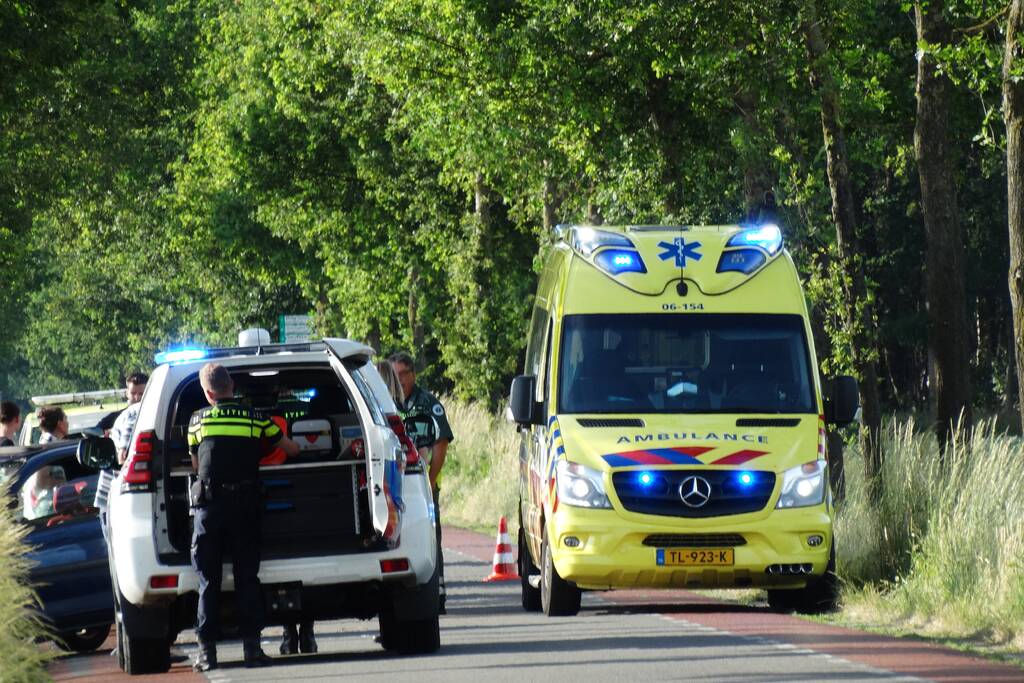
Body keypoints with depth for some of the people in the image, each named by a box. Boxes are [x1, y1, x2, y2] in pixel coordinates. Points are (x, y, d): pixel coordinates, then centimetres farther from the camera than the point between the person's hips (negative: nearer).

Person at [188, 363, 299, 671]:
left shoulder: (198, 420, 5)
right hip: (246, 505, 1)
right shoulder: (256, 418, 5)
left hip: (210, 506, -1)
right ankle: (251, 645, -1)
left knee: (208, 579, 3)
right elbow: (291, 449, 15)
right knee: (247, 577, 5)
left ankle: (207, 650, 0)